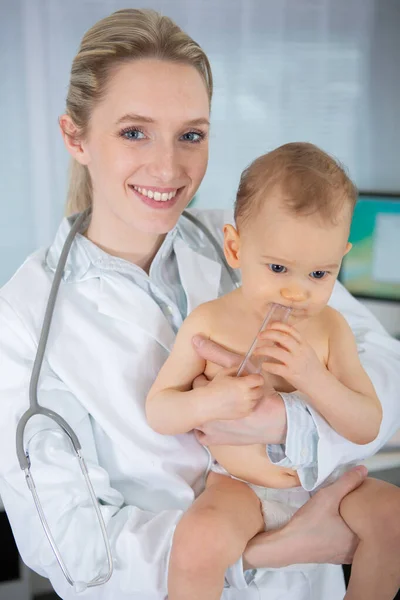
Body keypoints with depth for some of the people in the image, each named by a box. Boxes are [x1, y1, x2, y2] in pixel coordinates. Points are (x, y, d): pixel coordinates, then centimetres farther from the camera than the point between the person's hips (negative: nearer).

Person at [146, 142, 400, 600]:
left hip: (323, 482, 3)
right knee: (197, 544, -32)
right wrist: (209, 402, -27)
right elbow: (156, 411, -5)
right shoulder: (209, 323, -10)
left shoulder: (330, 328, -5)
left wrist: (313, 378, -24)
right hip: (239, 488, -3)